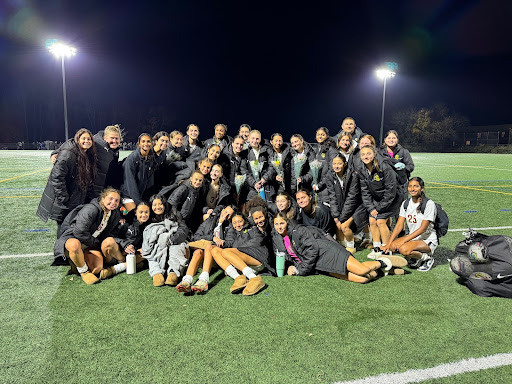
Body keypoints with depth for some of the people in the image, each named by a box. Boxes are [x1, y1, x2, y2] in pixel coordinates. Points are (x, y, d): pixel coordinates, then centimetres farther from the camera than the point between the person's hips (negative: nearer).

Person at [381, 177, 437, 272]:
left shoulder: (429, 204, -13)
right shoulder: (405, 204, 5)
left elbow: (423, 229, -19)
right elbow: (399, 225, -1)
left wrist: (403, 240, -24)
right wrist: (388, 243, -13)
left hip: (428, 240, -6)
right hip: (412, 237, 6)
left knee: (404, 249, -31)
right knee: (392, 246, -20)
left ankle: (427, 258, -3)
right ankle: (416, 257, 6)